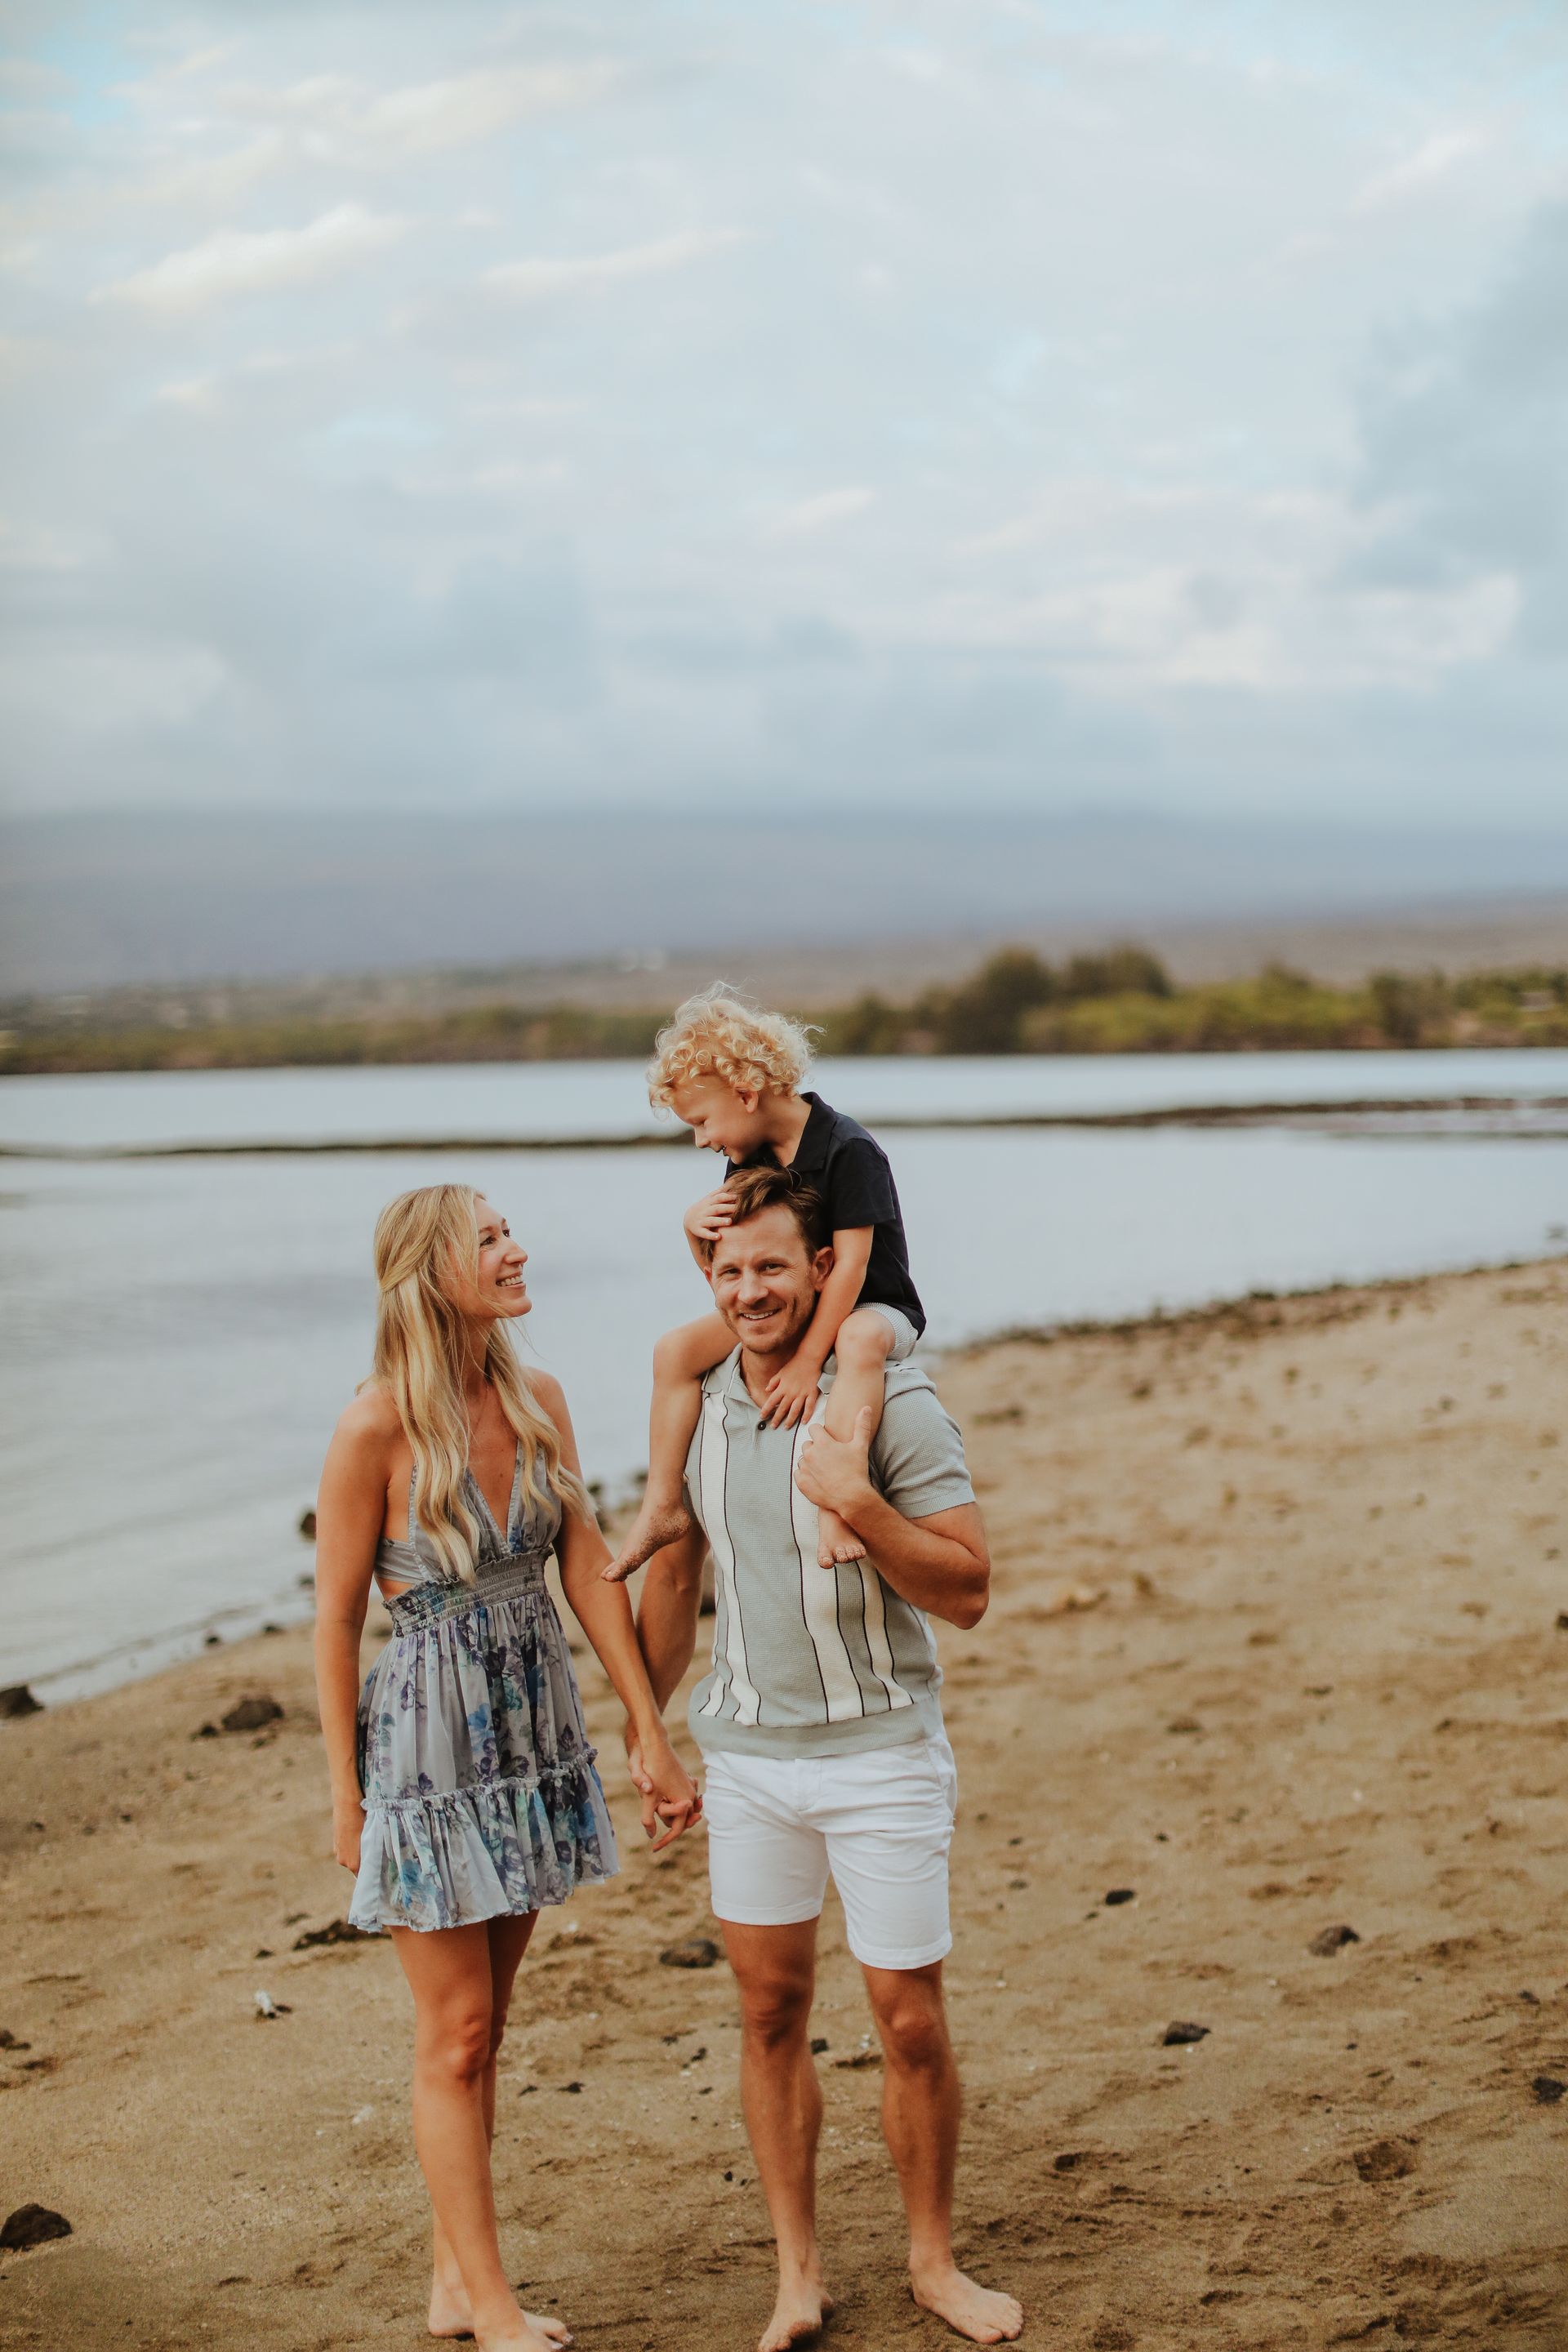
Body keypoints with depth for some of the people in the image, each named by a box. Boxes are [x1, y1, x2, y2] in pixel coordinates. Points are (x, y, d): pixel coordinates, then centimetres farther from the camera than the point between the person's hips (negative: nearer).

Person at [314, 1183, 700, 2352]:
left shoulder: (537, 1400, 0)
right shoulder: (377, 1428, -17)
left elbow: (591, 1572, 2)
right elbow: (337, 1619, -10)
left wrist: (653, 1737, 3)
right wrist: (345, 1794, -7)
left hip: (534, 1731, 6)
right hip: (430, 1740, -6)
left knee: (483, 2024, 14)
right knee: (456, 2033, 4)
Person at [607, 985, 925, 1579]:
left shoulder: (848, 1150, -21)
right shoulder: (751, 1159, 4)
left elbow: (850, 1265, -26)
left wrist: (807, 1360, -31)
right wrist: (696, 1226, -16)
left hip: (872, 1308, -8)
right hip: (788, 1312, 8)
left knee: (860, 1342, -42)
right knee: (678, 1347, -6)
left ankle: (836, 1507, -51)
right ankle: (663, 1507, -3)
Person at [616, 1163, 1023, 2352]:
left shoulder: (892, 1403, -13)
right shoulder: (700, 1403, 3)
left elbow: (968, 1592, -15)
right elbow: (674, 1571, 16)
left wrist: (857, 1503, -29)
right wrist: (645, 1728, 19)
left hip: (879, 1752, -4)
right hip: (747, 1752, 4)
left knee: (912, 2024, 3)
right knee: (771, 2013, 10)